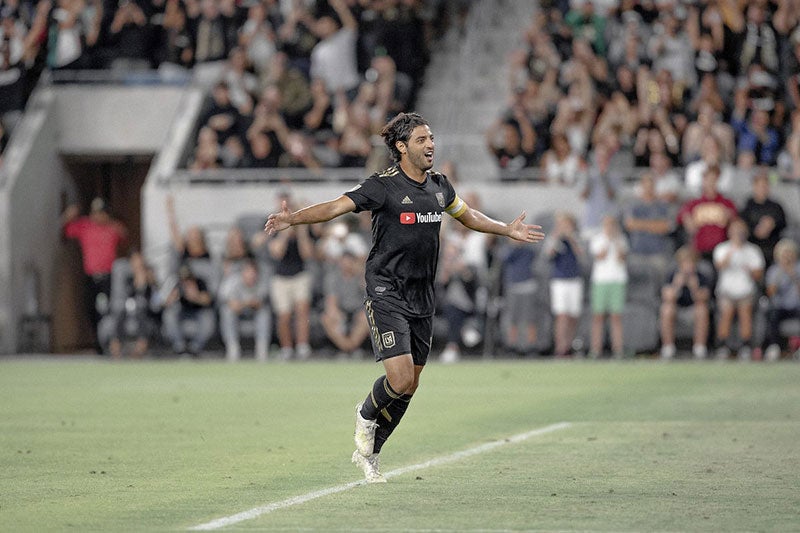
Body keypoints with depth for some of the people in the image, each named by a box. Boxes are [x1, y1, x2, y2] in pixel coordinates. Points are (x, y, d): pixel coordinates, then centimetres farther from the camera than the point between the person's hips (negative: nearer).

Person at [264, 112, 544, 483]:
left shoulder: (438, 185, 9)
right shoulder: (384, 185, -11)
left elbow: (467, 215, 29)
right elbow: (335, 207, -20)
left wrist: (507, 230, 32)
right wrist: (293, 219, -35)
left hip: (421, 298, 7)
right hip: (386, 294, -7)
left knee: (410, 386, 8)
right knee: (400, 379, -17)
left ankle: (368, 452, 25)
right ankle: (366, 414, 16)